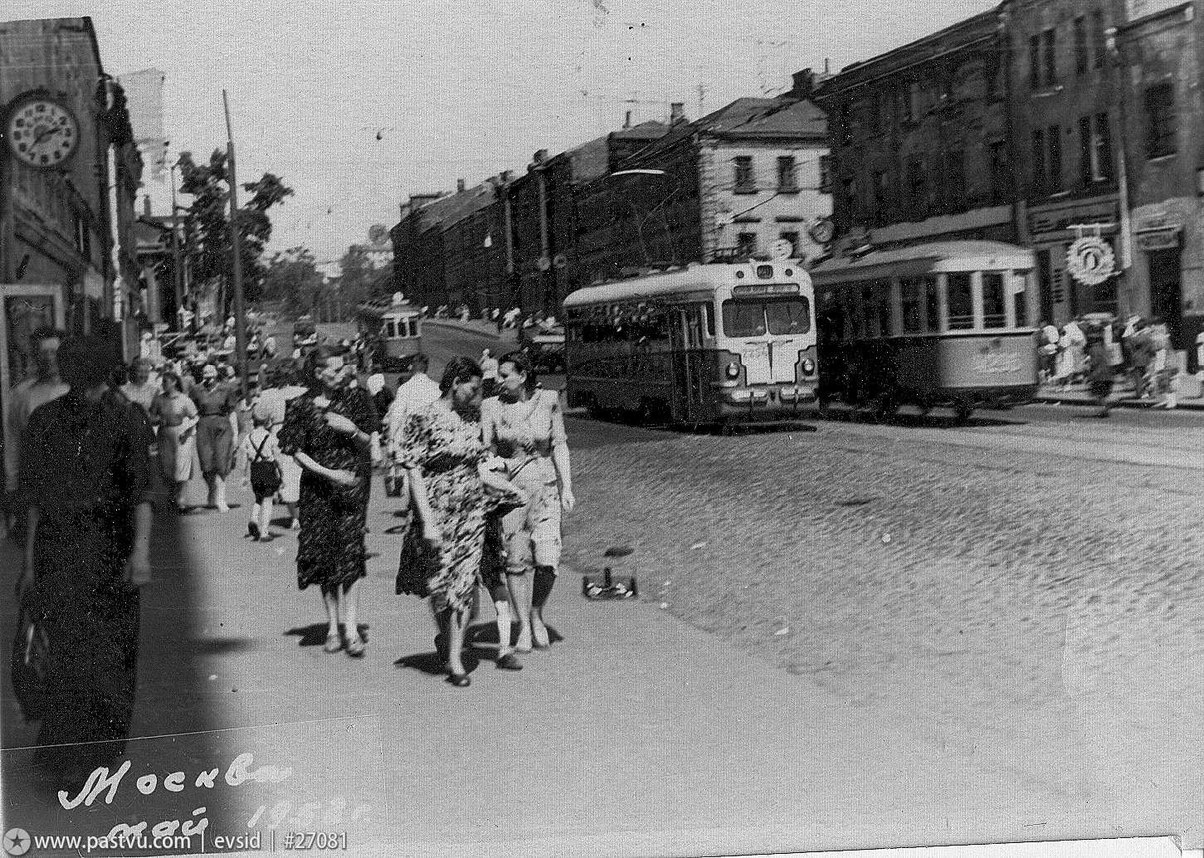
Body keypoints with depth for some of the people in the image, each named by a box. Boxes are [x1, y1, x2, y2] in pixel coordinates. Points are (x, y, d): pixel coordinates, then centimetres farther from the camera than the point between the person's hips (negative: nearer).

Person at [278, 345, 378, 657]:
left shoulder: (355, 398, 3)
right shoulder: (301, 405, -1)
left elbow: (368, 443, 7)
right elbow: (295, 450, -2)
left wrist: (352, 430, -14)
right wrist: (328, 472, -13)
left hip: (353, 483, -1)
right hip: (318, 488, 1)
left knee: (348, 554, -10)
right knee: (324, 556, 4)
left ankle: (351, 629, -9)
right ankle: (333, 626, 16)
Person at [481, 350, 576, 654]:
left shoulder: (548, 401, 1)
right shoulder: (492, 407, 0)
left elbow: (559, 446, 6)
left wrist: (567, 487, 1)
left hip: (544, 485, 0)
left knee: (547, 558, -11)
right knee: (517, 558, 0)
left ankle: (537, 614, 15)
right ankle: (524, 626, 13)